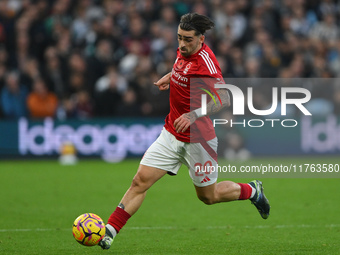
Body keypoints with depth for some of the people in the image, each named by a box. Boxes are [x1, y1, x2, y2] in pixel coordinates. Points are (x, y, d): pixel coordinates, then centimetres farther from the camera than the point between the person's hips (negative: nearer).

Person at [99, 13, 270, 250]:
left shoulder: (204, 60, -24)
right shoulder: (184, 51, 0)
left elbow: (224, 99, -31)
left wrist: (194, 115, -40)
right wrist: (171, 75, 17)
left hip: (198, 139, -6)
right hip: (172, 134, 7)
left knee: (208, 196, 11)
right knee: (140, 181, -6)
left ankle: (252, 190, 37)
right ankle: (108, 232, -7)